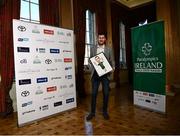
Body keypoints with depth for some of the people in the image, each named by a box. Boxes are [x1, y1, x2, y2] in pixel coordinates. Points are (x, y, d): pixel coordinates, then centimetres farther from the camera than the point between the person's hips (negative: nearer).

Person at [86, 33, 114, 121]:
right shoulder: (93, 48, 9)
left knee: (106, 93, 5)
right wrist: (92, 68, -7)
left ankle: (105, 111, 23)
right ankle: (92, 112, 17)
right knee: (94, 93, 2)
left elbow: (112, 61, 8)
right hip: (95, 73, 0)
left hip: (105, 74, 0)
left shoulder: (109, 49, 8)